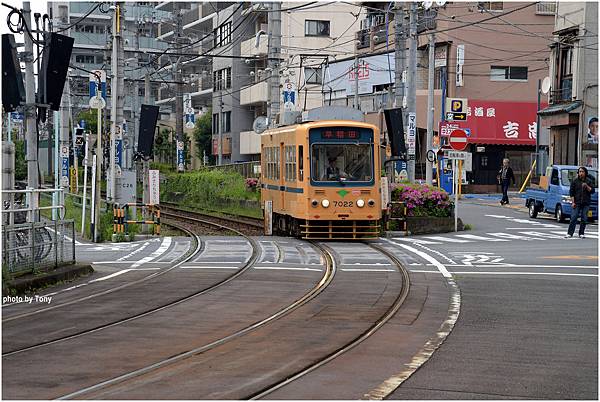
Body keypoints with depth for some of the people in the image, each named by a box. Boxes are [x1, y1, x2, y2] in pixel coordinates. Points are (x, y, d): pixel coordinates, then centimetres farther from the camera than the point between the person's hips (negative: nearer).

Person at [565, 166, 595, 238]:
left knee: (584, 219, 2)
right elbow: (571, 192, 4)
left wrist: (587, 186, -13)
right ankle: (570, 233, -6)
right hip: (577, 203, -1)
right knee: (573, 218, -7)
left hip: (586, 203, 1)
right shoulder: (575, 181, 5)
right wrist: (573, 202, -3)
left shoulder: (589, 181, 8)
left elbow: (592, 191, 3)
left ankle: (581, 233, 10)